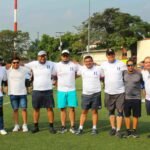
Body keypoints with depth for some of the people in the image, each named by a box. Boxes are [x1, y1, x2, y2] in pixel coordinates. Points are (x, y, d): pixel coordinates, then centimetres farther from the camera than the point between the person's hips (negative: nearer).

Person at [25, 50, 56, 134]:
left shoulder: (51, 64, 0)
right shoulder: (33, 64, -1)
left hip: (48, 90, 0)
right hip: (36, 90, 1)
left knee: (50, 108, 0)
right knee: (36, 109, 8)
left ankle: (51, 126, 9)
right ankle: (36, 126, 18)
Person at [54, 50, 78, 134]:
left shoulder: (74, 65, 2)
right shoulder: (57, 65, 1)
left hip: (72, 90, 0)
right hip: (61, 90, 0)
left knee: (72, 108, -1)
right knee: (62, 108, 4)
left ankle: (72, 126, 7)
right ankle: (63, 126, 11)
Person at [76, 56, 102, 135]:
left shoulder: (98, 68, -3)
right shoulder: (82, 69, 1)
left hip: (96, 93, -1)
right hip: (85, 93, 1)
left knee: (94, 111, 7)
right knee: (84, 111, 7)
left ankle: (94, 128, 16)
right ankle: (80, 128, 12)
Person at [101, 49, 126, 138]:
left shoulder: (121, 64, -4)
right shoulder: (103, 65, 3)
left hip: (120, 92, -2)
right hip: (108, 92, 3)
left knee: (120, 111, -2)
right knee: (111, 111, 12)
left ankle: (118, 130, 4)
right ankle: (113, 128, 24)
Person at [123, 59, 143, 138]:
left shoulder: (139, 74, -6)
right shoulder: (124, 73, -1)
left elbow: (143, 83, 6)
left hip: (136, 98, -1)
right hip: (126, 98, 1)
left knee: (136, 115, 7)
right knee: (127, 115, 9)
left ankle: (134, 131, 20)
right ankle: (128, 130, 21)